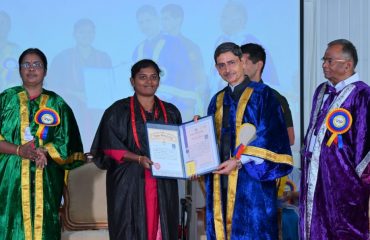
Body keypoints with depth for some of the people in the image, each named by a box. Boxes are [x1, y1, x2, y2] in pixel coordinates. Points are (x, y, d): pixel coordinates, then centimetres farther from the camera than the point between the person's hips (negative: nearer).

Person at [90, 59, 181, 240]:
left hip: (163, 185, 4)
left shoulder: (170, 112, 13)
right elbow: (111, 147, -6)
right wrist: (139, 159, -21)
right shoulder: (118, 111, 1)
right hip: (130, 183, -3)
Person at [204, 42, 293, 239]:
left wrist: (239, 161, -17)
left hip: (252, 180, -5)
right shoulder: (218, 100, 16)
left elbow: (271, 136, -10)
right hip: (221, 178, 5)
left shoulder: (262, 94, -2)